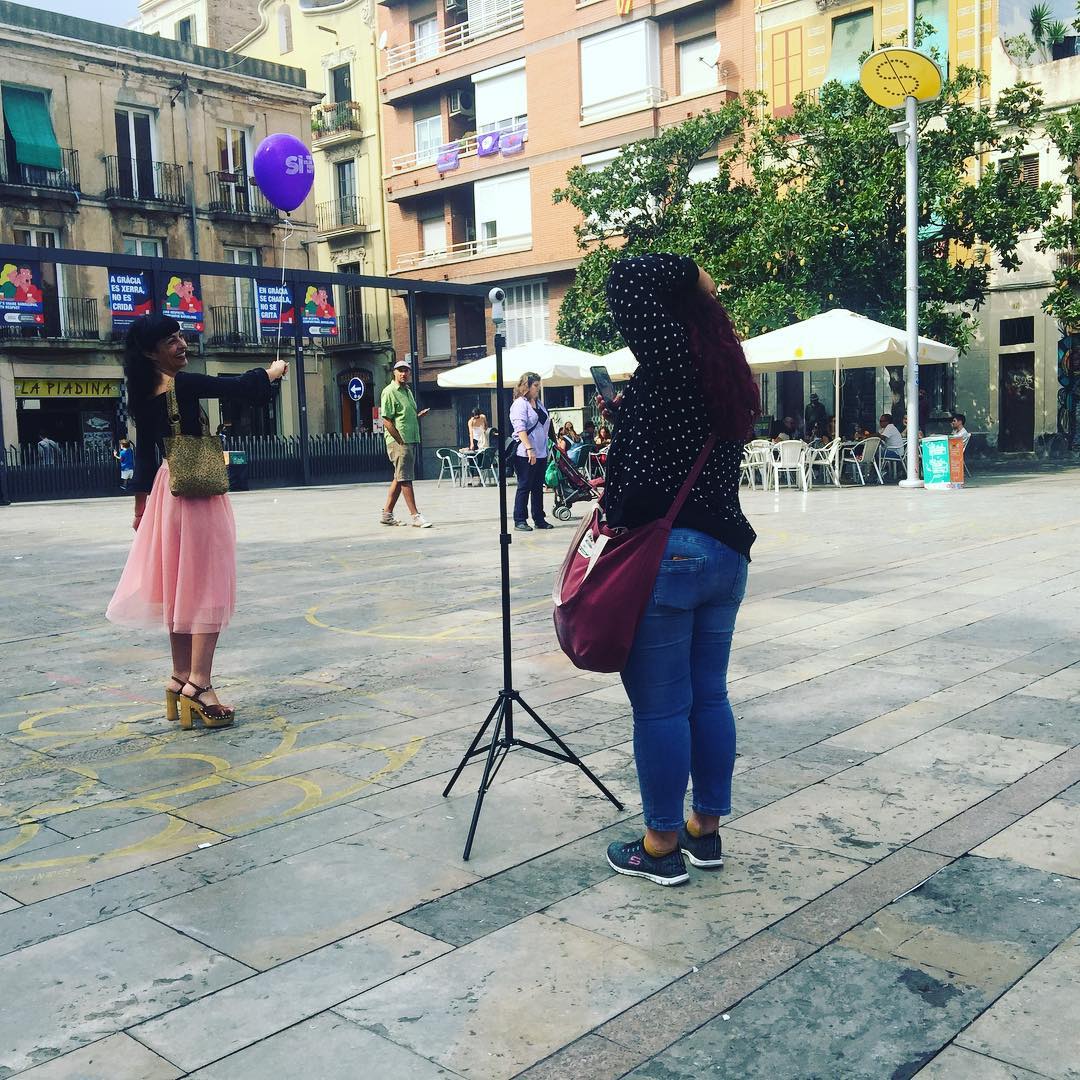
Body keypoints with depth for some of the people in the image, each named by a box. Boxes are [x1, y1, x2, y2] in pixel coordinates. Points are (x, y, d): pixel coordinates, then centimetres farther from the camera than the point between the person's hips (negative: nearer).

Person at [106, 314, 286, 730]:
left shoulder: (144, 395, 9)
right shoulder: (183, 384, -15)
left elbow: (144, 451, 15)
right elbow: (240, 388, -15)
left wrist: (141, 503, 22)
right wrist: (274, 370, 5)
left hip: (167, 489, 8)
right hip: (198, 491, -8)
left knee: (180, 587, 14)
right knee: (206, 587, -5)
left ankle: (181, 677, 20)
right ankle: (198, 683, -7)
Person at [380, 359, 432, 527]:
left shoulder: (408, 391, 19)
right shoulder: (389, 392, -8)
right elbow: (386, 420, -14)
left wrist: (419, 415, 9)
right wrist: (401, 441, -17)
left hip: (411, 441, 9)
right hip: (398, 442, -9)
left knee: (399, 478, 11)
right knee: (405, 478, -6)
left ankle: (387, 514, 17)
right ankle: (416, 516, -6)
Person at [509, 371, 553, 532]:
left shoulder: (539, 403, 17)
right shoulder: (520, 404, -9)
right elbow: (520, 428, -18)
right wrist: (529, 449, -25)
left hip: (541, 453, 8)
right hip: (525, 454, -8)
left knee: (538, 488, 11)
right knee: (524, 487, -4)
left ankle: (539, 519, 17)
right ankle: (519, 521, 2)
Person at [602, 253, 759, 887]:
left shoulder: (673, 359, -11)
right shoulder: (729, 377, 11)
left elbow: (624, 280, -15)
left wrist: (689, 276, -2)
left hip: (666, 552, -8)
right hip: (726, 552, 8)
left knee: (660, 707, 1)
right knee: (709, 696, 15)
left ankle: (662, 847, 12)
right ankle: (706, 831, 25)